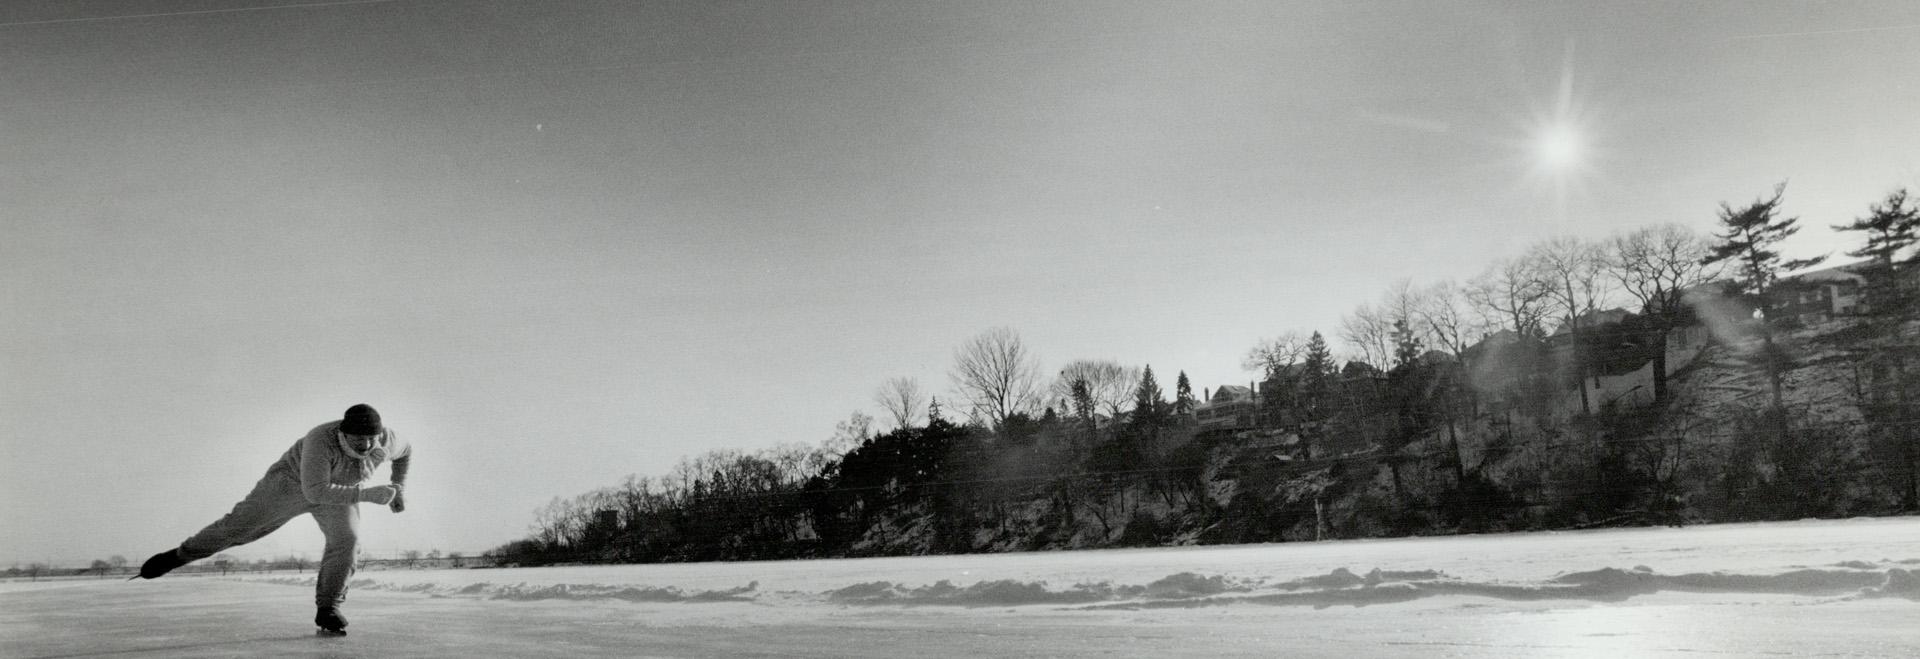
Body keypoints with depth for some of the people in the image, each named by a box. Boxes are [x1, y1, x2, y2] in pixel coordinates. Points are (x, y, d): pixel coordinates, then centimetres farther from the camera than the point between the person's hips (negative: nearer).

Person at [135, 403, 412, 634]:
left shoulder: (385, 440, -27)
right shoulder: (321, 440, -40)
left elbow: (405, 450, -1)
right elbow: (316, 492, -43)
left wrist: (399, 488, -6)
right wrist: (368, 494, -46)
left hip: (340, 490, 2)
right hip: (294, 481, -2)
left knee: (346, 539, -20)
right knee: (239, 525, -2)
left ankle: (327, 610, -9)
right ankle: (178, 555, 21)